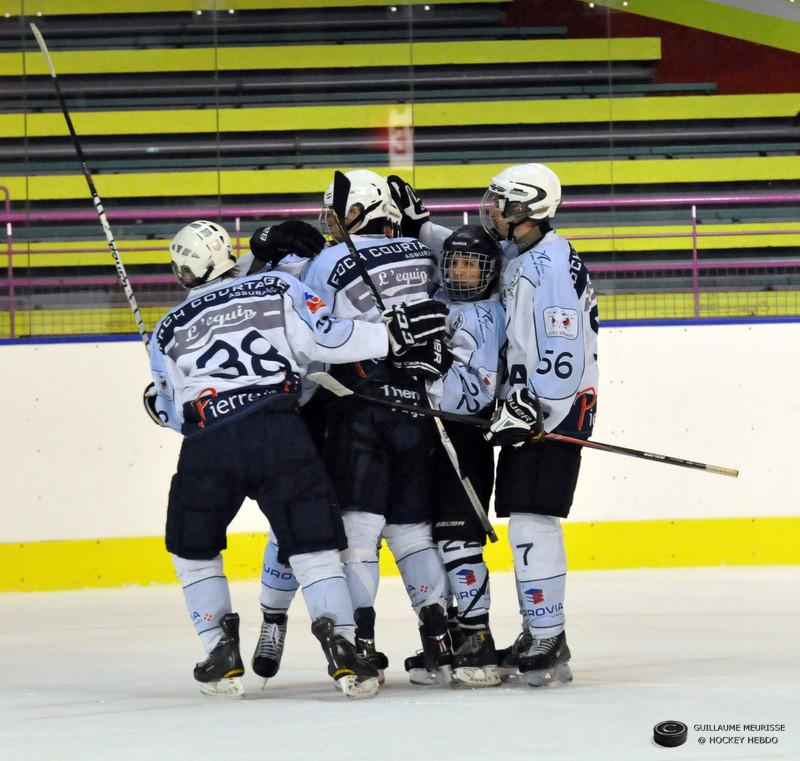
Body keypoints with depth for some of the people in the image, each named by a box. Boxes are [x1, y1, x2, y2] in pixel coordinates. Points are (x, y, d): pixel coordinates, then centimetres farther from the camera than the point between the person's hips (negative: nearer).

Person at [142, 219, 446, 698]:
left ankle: (222, 657, 15)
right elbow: (324, 337, -1)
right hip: (281, 434, -1)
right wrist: (390, 335, 3)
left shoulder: (170, 330, 19)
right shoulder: (279, 289, 14)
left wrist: (156, 405, 42)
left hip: (208, 443, 1)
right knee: (314, 545, 4)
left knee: (193, 550, 21)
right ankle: (341, 649, -13)